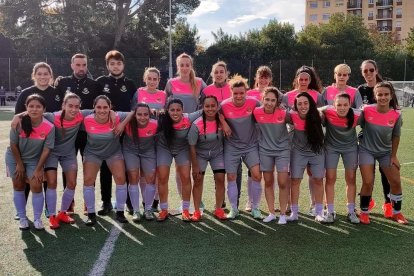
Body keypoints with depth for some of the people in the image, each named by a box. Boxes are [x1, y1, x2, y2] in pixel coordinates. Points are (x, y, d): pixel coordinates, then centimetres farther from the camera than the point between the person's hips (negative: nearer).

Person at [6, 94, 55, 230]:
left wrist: (38, 169, -13)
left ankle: (37, 219, 7)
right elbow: (13, 145, -12)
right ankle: (22, 218, 20)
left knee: (36, 186, -8)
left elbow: (46, 150, -16)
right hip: (15, 158, 0)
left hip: (34, 160, 0)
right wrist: (19, 164, -7)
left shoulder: (49, 127, -24)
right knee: (18, 186, 7)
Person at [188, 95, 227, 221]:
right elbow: (192, 146, -17)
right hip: (200, 154, -2)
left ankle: (218, 210, 11)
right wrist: (195, 166, -14)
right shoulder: (197, 124, -27)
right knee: (198, 180, -4)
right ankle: (196, 211, 8)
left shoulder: (221, 120, -20)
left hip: (218, 153, 2)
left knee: (220, 179, -4)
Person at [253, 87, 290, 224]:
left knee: (283, 183, -3)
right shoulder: (257, 112, -13)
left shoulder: (283, 113, -17)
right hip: (265, 150, 2)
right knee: (268, 182, 10)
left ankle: (283, 214, 12)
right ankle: (271, 213, 22)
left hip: (282, 150, -2)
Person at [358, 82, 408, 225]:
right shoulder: (366, 110, -21)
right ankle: (364, 212, 13)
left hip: (386, 152, 2)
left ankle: (396, 212, 24)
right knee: (368, 182, -8)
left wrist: (394, 156, 1)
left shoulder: (396, 115, -15)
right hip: (367, 150, -2)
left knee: (396, 182, 3)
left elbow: (396, 137, -3)